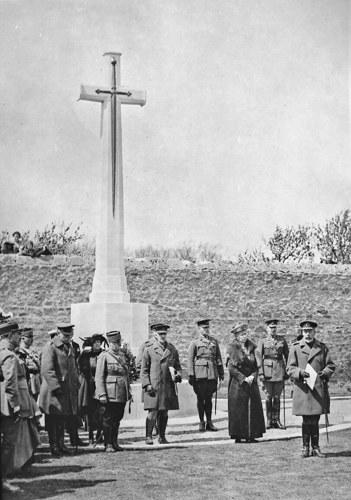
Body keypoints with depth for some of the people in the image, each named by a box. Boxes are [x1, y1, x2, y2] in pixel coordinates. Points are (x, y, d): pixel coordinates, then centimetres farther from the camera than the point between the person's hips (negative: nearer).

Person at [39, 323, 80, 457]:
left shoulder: (69, 347, 16)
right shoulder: (50, 347, -12)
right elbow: (47, 370, -20)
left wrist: (76, 384, 15)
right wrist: (56, 388, -23)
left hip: (68, 390, 8)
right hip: (53, 391, -8)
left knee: (62, 418, 14)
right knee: (53, 420, 0)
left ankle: (61, 444, 21)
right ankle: (53, 446, 7)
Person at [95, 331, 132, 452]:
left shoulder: (122, 355, 15)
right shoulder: (104, 356, -5)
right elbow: (99, 377, -9)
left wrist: (129, 391, 15)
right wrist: (102, 394, -16)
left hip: (122, 395, 6)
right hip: (110, 394, -6)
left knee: (117, 419, 11)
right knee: (108, 419, 0)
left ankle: (114, 442, 20)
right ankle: (108, 444, 6)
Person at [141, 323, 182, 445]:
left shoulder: (172, 350, 11)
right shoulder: (148, 350, 2)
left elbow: (178, 366, 17)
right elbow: (144, 370, 2)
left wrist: (178, 375, -4)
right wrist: (147, 385, -9)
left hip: (168, 387, 3)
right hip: (153, 387, -3)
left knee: (164, 413, 8)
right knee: (153, 412, -7)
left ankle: (162, 437, 17)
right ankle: (148, 436, 2)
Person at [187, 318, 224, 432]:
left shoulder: (214, 341, 13)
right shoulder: (195, 343, 2)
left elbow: (219, 358, 15)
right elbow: (190, 360, -1)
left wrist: (221, 373, 10)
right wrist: (191, 375, -8)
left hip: (212, 374, 3)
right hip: (200, 374, -3)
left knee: (209, 398, 8)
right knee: (201, 398, 2)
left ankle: (209, 422, 13)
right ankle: (201, 423, 9)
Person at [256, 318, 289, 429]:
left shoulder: (282, 340, 9)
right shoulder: (263, 341, 4)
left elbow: (287, 355, 11)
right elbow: (259, 357, 0)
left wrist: (287, 371, 6)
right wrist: (261, 373, -8)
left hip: (279, 370, 2)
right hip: (267, 370, -1)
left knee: (277, 397, 4)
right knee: (268, 397, 0)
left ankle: (277, 421, 9)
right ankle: (269, 421, 7)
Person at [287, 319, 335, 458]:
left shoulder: (322, 347, 10)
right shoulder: (295, 347, 3)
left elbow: (331, 365, 11)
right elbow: (290, 369, 0)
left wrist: (325, 372, -11)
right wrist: (300, 372, -20)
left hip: (319, 389, 2)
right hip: (303, 389, -2)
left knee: (315, 420, 6)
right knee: (307, 420, 0)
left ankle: (315, 448, 17)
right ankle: (305, 447, 13)